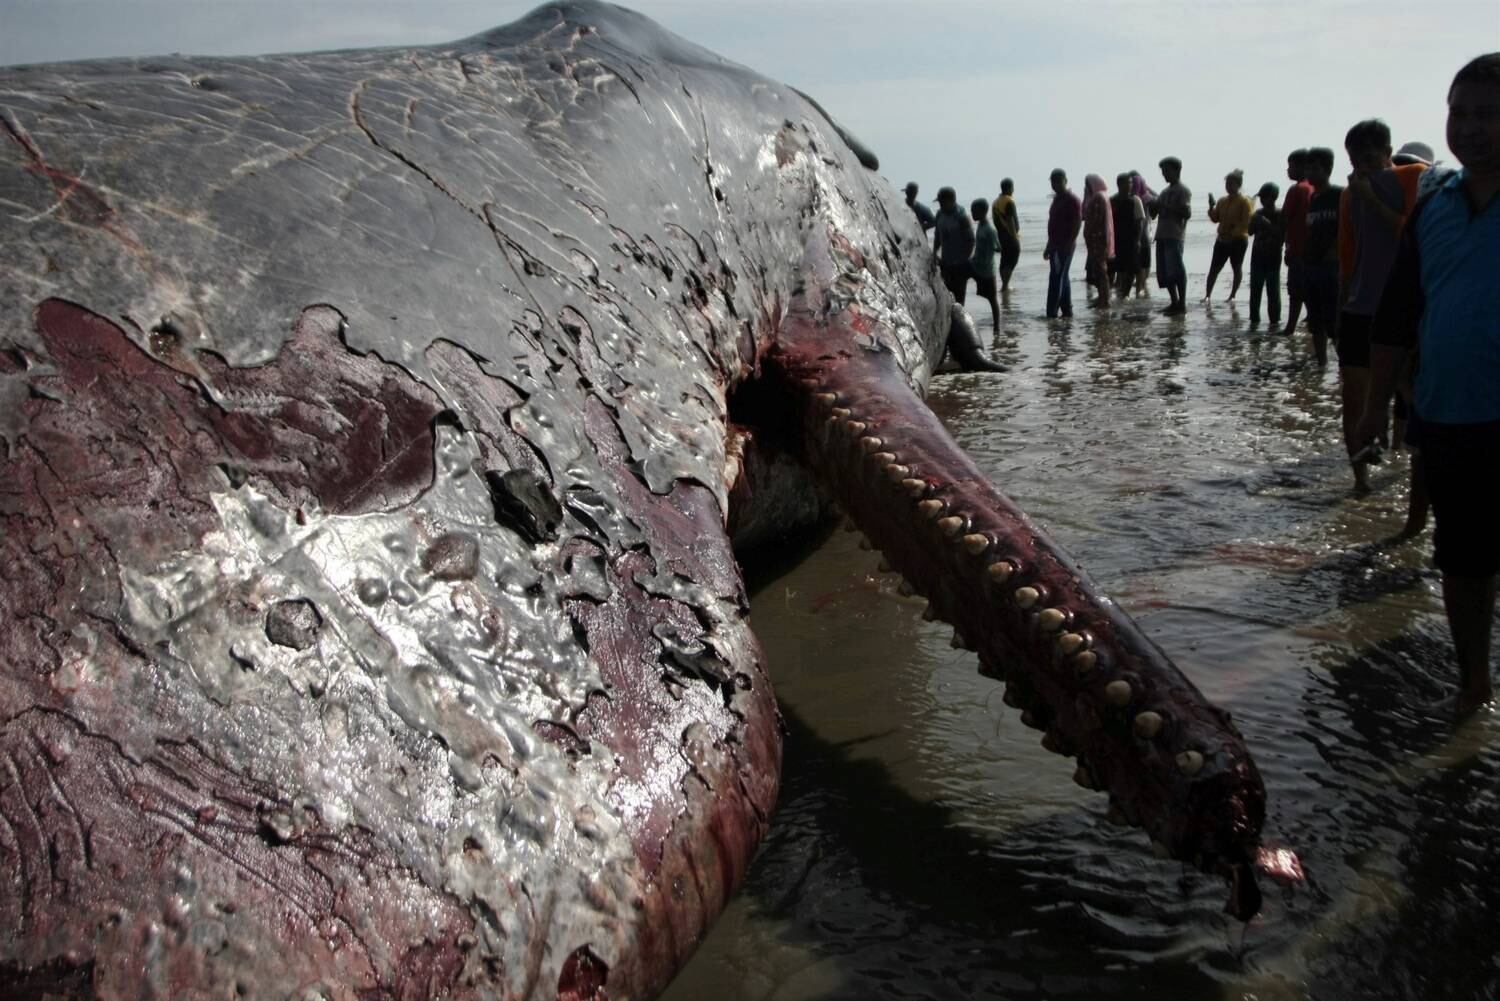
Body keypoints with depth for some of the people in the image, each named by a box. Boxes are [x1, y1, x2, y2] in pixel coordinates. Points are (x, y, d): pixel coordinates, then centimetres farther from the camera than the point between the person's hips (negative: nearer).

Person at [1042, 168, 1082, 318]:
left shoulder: (1072, 200, -11)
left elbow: (1078, 223, -16)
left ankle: (1052, 313, -12)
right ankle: (1067, 310, 17)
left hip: (1065, 246, -9)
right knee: (1062, 279, 12)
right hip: (1055, 246, 9)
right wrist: (1049, 246, 20)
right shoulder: (1057, 199, 16)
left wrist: (1068, 244, -22)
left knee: (1056, 279, -11)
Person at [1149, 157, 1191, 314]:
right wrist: (1154, 205, 1)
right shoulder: (1164, 191, 19)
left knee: (1176, 270, -9)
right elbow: (1153, 213, 22)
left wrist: (1168, 207, -17)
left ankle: (1182, 304, -6)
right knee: (1164, 272, 7)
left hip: (1175, 236, -8)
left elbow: (1187, 213, -14)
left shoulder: (1183, 190, -4)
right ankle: (1175, 303, 15)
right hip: (1162, 236, 8)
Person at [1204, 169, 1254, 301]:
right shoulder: (1222, 201, 9)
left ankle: (1233, 295, 13)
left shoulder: (1244, 202, -9)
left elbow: (1246, 222, -15)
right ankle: (1207, 295, 3)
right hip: (1222, 240, 5)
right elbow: (1215, 219, 11)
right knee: (1214, 268, 0)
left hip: (1238, 240, -5)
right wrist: (1211, 207, -5)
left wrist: (1233, 233, -22)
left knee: (1237, 268, 6)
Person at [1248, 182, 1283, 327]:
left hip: (1273, 257, -5)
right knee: (1255, 288, 5)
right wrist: (1254, 222, -9)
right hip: (1258, 256, 5)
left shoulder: (1280, 215, -7)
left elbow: (1281, 234, -15)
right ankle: (1254, 318, 12)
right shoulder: (1258, 213, 8)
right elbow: (1250, 231, 9)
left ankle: (1275, 319, 2)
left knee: (1273, 289, -3)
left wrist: (1268, 224, -24)